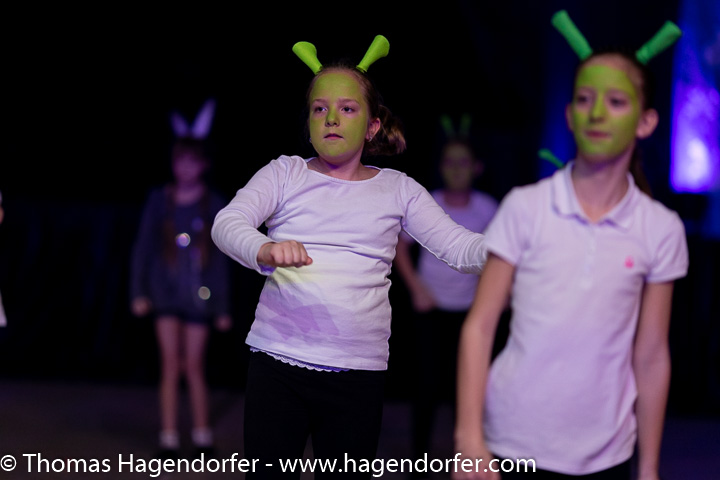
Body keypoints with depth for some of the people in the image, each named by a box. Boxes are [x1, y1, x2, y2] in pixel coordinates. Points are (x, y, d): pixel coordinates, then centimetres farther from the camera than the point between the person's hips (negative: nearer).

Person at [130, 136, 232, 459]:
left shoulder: (214, 205, -1)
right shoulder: (159, 201, 2)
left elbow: (221, 259, 2)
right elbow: (143, 247, 5)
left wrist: (223, 308, 3)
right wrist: (138, 292, -1)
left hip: (200, 295, -1)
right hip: (166, 293, 1)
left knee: (194, 367, 3)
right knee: (171, 366, 0)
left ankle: (202, 435, 18)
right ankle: (169, 439, 6)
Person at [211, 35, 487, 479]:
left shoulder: (397, 190, 8)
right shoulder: (285, 173, 6)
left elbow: (461, 249, 1)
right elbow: (227, 222, -10)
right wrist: (265, 250, -33)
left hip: (358, 375, 1)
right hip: (276, 363, 0)